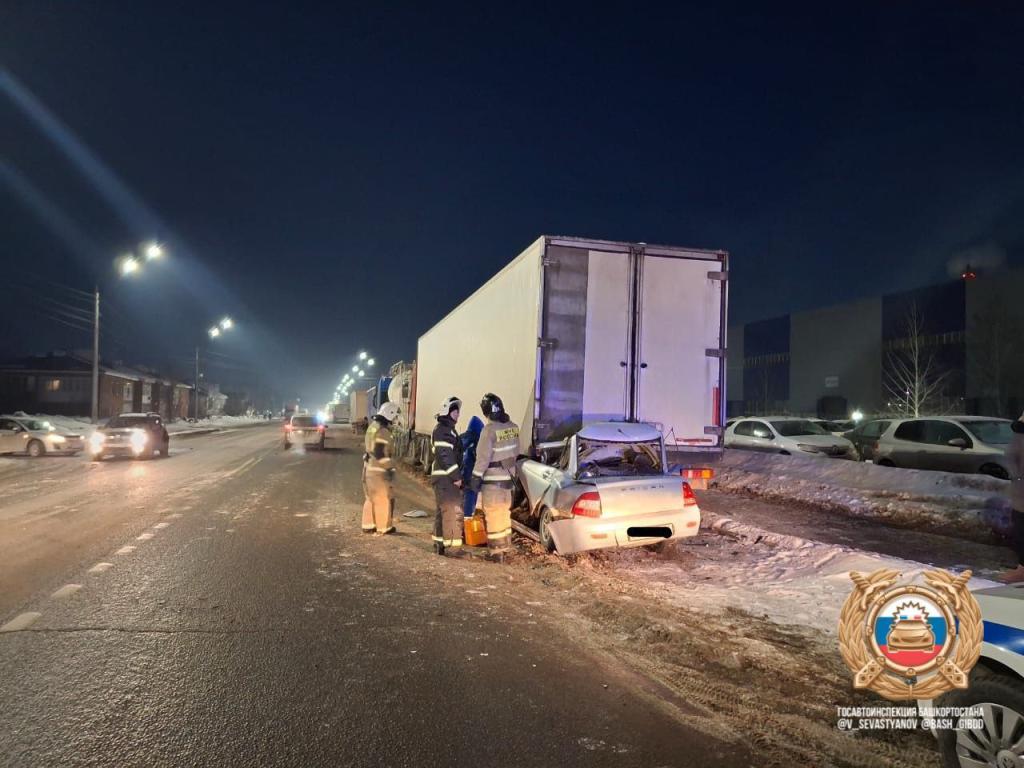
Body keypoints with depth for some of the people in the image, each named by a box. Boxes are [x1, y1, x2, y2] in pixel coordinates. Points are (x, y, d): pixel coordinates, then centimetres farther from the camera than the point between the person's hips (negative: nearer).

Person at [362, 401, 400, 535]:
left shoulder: (372, 426, 11)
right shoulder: (382, 431, -20)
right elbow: (380, 453, -24)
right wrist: (390, 468, -19)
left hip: (369, 467, 9)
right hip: (379, 470, -9)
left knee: (371, 498, 17)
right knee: (384, 499, 2)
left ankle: (368, 525, 22)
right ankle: (384, 527, 10)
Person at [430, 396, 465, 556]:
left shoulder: (447, 429, 20)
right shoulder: (443, 430, -14)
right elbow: (444, 455, -22)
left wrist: (456, 475, 21)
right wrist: (456, 476, -20)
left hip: (447, 477, 11)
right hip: (446, 478, -11)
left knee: (443, 511, 15)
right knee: (453, 510, -11)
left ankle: (440, 543, 23)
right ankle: (452, 546, -9)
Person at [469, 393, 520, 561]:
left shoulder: (489, 430, -19)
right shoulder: (513, 427, 2)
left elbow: (483, 457, -18)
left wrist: (476, 477, -10)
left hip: (492, 480, -7)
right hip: (508, 477, 7)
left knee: (493, 515, 1)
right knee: (505, 513, 18)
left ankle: (496, 552, 6)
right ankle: (505, 546, 28)